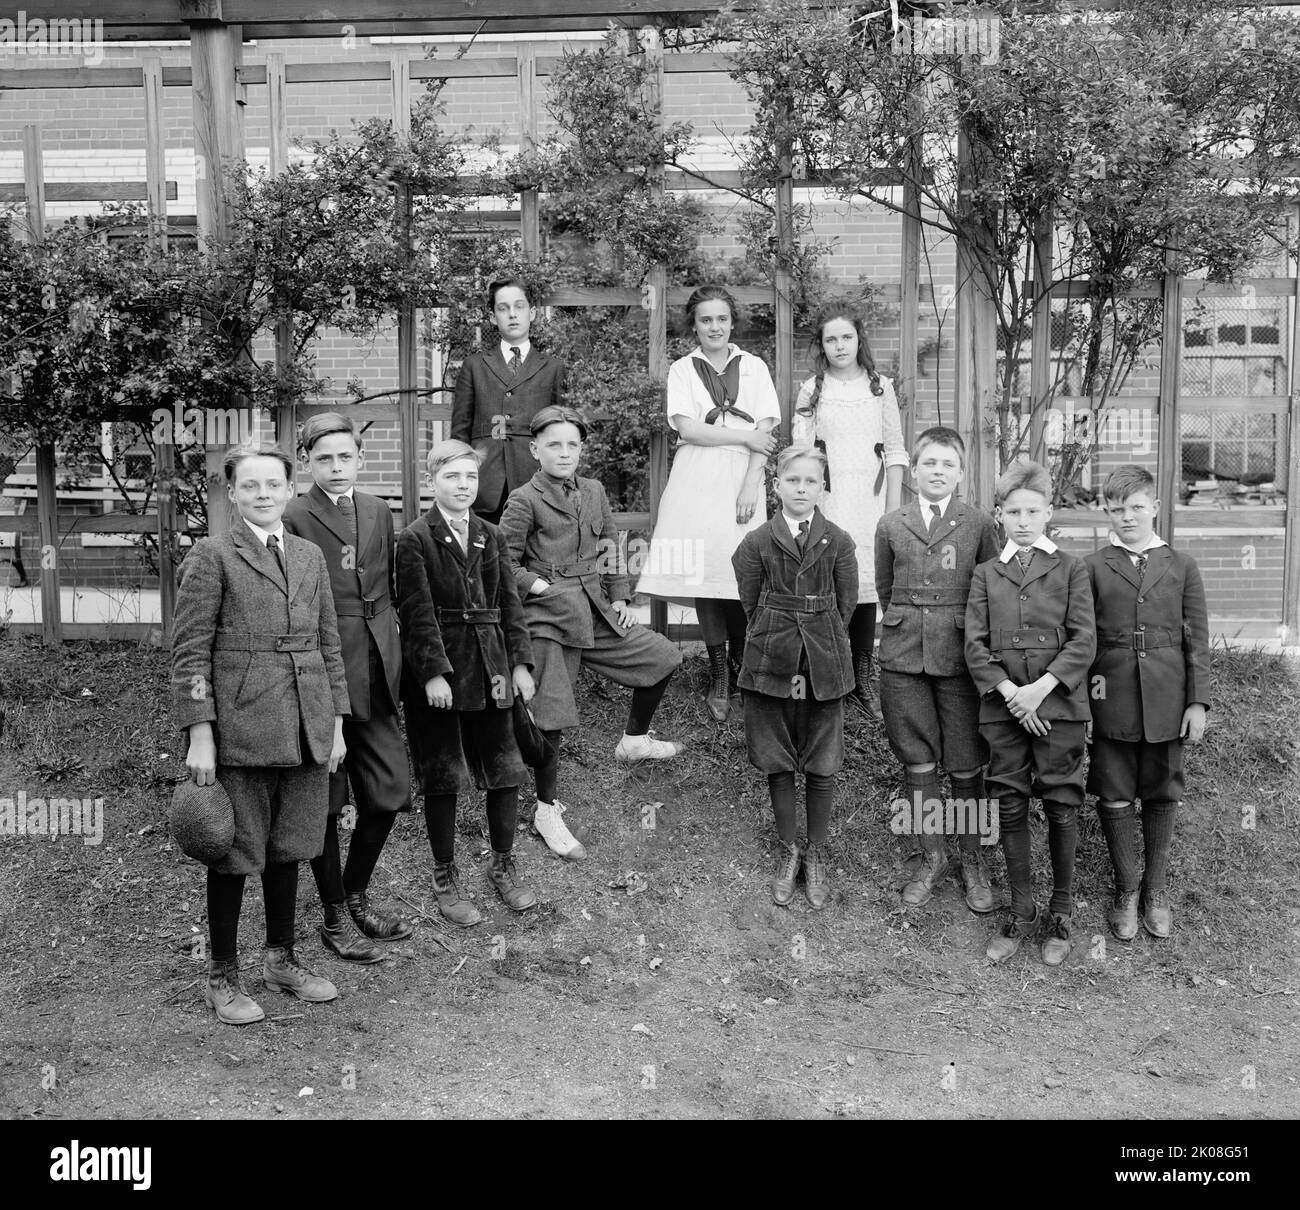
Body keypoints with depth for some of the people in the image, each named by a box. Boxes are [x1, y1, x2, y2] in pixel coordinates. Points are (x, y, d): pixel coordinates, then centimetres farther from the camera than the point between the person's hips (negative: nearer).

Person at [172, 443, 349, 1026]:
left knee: (287, 846, 14)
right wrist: (199, 735, -11)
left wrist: (337, 724, 12)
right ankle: (222, 975, 19)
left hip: (306, 730, 5)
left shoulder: (310, 555, 13)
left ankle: (281, 957, 29)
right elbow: (190, 651, -6)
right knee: (235, 851, 4)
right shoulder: (211, 556, -3)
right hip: (240, 730, -5)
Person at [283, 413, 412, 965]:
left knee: (389, 793, 10)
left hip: (375, 675, 6)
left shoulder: (379, 512, 11)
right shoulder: (293, 519, -8)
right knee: (325, 801, 7)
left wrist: (392, 659, 10)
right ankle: (334, 916, 23)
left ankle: (356, 896, 31)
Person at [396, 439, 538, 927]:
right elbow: (418, 612, -12)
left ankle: (503, 866, 26)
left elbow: (510, 603, 9)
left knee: (505, 771, 9)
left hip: (490, 669, 5)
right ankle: (445, 880, 18)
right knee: (442, 777, 5)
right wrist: (433, 673, -19)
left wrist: (521, 662, 2)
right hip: (437, 671, -5)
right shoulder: (414, 540, -6)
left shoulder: (491, 536, 10)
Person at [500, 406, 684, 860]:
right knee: (551, 716, -4)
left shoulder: (594, 492, 10)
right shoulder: (525, 500, -8)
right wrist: (538, 585, -14)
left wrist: (620, 597, 10)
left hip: (596, 612, 6)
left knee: (663, 657, 5)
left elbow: (610, 547, 17)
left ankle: (635, 739, 28)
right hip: (549, 618, -6)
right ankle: (547, 811, 11)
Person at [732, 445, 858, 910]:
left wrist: (820, 645, 0)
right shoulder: (757, 543, 0)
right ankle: (788, 852, 24)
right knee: (778, 764, 9)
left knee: (822, 766, 5)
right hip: (770, 662, 0)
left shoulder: (838, 542, 0)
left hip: (824, 665, 0)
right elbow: (750, 605, 4)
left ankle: (815, 854, 21)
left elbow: (846, 606, 3)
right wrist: (777, 643, 0)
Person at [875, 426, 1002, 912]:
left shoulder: (981, 525, 2)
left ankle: (972, 861, 18)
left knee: (967, 766, 3)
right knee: (917, 763, 7)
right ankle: (933, 858, 21)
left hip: (960, 654, -2)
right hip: (903, 655, 2)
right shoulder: (891, 525, 7)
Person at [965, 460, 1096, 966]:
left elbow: (1084, 641, -3)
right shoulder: (985, 574, 11)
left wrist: (1040, 688, -14)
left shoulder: (1070, 569, 5)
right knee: (1010, 810, 5)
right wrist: (1008, 691, -10)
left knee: (1061, 809, 1)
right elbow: (975, 644, 4)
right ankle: (1022, 914, 17)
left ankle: (1060, 914, 16)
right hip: (1003, 705, 2)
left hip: (1059, 702, -2)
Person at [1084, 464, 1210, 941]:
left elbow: (1197, 640, 5)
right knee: (1115, 798, 4)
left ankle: (1155, 890, 26)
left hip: (1167, 701, 1)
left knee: (1162, 797, 10)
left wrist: (1198, 701, 0)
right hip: (1111, 701, -1)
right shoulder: (1092, 567, 3)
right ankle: (1126, 891, 20)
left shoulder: (1182, 566, 6)